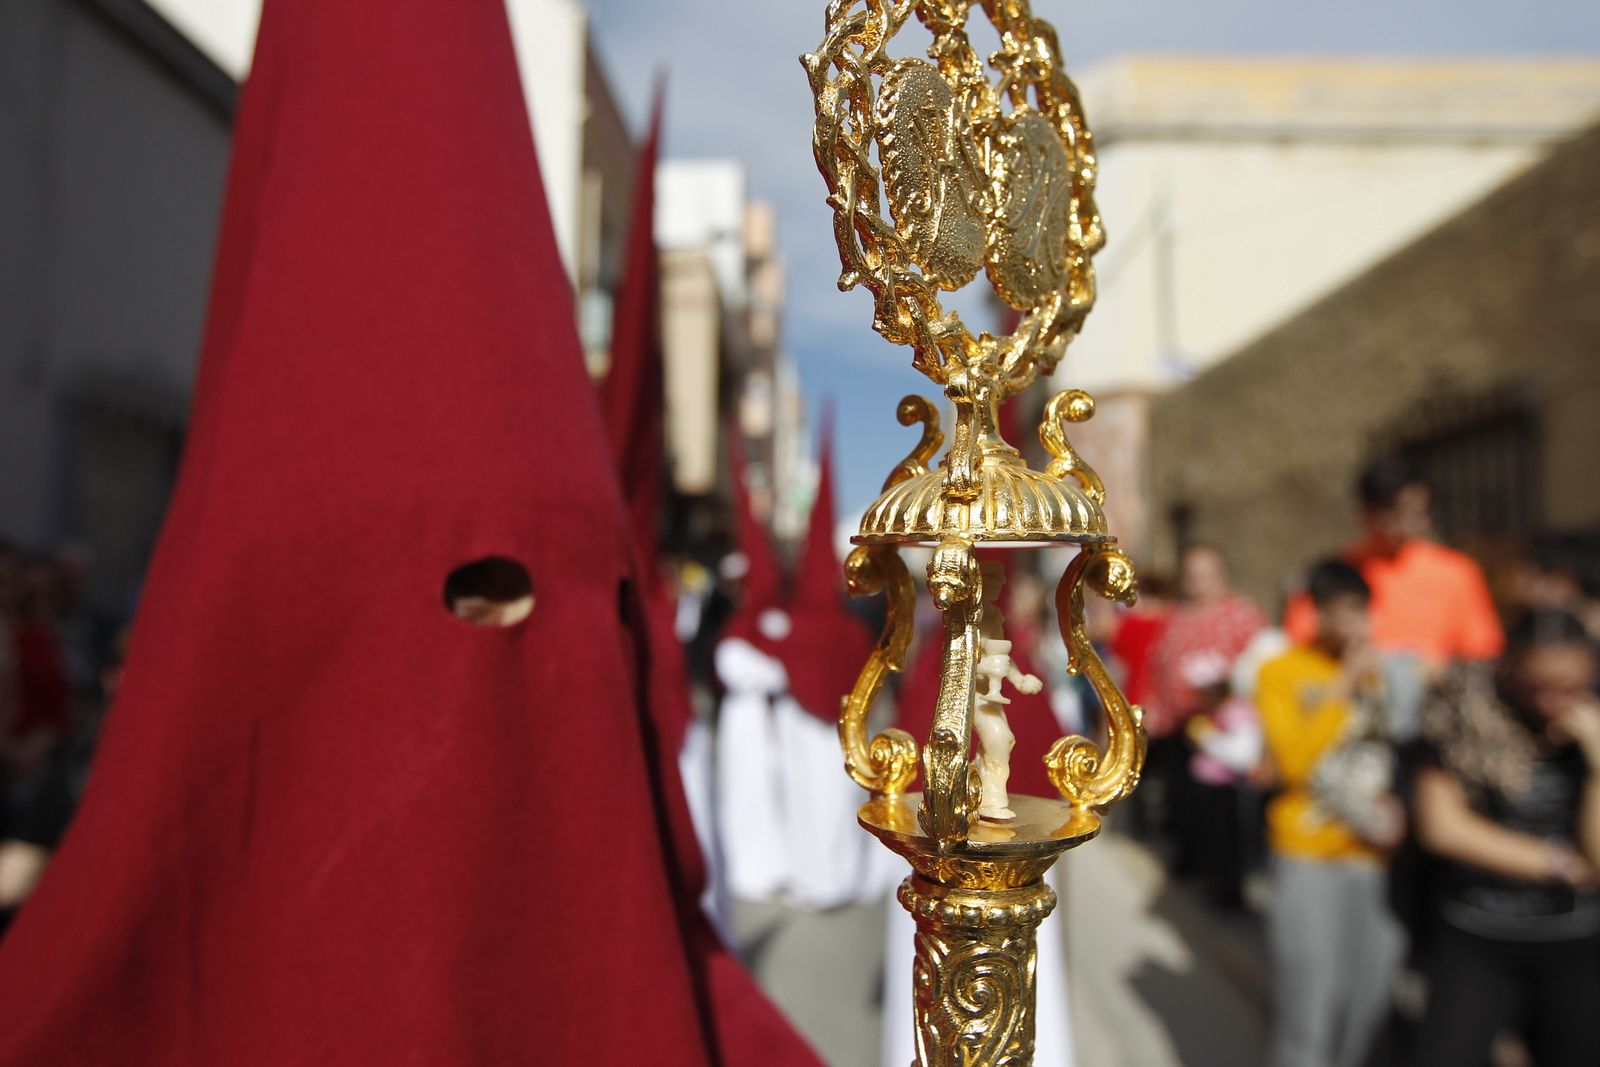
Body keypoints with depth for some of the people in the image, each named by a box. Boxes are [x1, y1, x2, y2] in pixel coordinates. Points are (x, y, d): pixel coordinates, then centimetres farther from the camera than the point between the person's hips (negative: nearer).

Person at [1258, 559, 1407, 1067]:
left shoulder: (1379, 668, 6)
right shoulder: (1281, 672, -4)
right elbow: (1292, 762, -14)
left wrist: (1396, 801, -4)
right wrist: (1344, 687, -14)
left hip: (1374, 853, 4)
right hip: (1309, 857, -4)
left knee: (1371, 989, 9)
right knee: (1310, 998, -2)